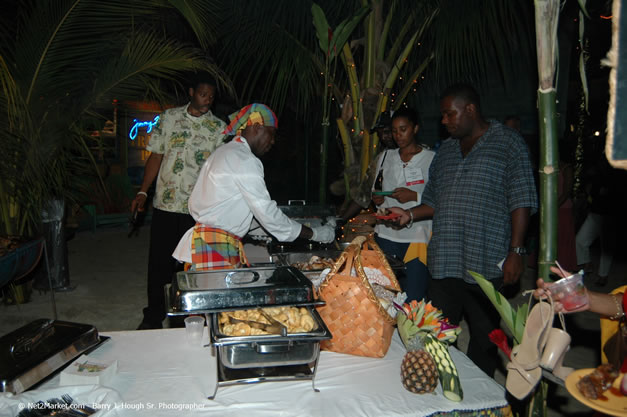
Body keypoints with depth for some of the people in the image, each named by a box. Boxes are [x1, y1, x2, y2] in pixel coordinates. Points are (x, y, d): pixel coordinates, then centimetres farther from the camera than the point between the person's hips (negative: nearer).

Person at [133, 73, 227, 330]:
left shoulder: (219, 128, 2)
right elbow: (156, 156, 8)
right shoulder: (169, 118, 6)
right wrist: (142, 192, 2)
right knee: (159, 262, 8)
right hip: (165, 204, 1)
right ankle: (154, 317, 25)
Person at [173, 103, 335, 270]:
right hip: (216, 249, -10)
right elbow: (267, 212, -16)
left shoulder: (223, 152, 18)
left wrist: (255, 231, 23)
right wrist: (314, 234, -10)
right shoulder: (245, 160, -12)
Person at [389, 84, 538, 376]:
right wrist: (409, 214, 3)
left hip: (487, 263, -5)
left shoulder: (508, 143, 0)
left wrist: (515, 252, -12)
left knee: (484, 338, 7)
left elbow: (521, 201, -5)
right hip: (444, 262, 5)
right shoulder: (445, 150, 17)